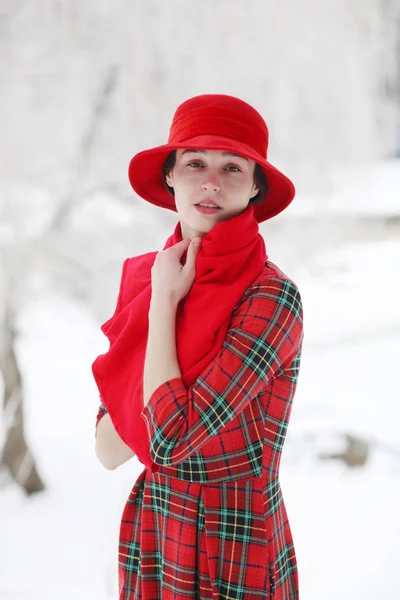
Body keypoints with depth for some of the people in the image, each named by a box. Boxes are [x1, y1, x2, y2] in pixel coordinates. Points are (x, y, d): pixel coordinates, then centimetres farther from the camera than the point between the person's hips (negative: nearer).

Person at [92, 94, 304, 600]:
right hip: (149, 537, 5)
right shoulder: (144, 277, 0)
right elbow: (108, 451, -3)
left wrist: (164, 305, -18)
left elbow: (169, 439, -26)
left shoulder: (270, 297, -19)